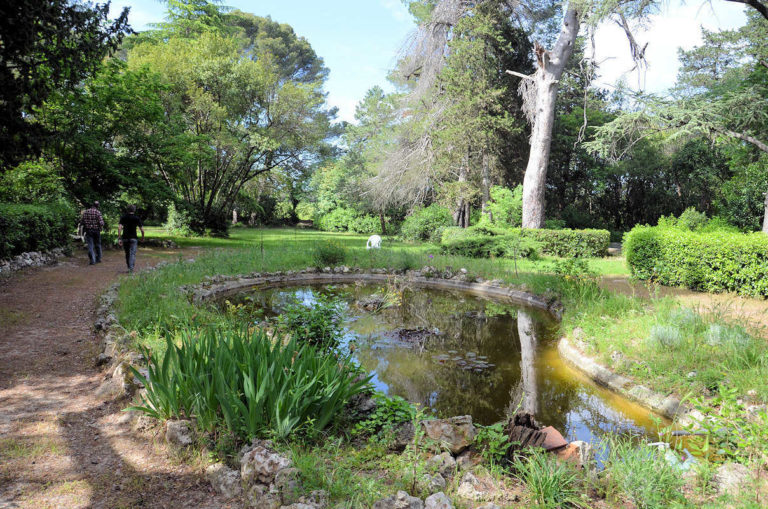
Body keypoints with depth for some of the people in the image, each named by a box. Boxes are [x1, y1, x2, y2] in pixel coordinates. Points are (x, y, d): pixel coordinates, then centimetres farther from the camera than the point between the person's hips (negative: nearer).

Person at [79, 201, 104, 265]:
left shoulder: (85, 212, 1)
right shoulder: (98, 212, -8)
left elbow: (81, 221, 0)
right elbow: (101, 223, -16)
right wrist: (101, 228, 4)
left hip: (88, 230, 1)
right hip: (96, 231, -1)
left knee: (90, 245, 0)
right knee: (98, 245, 14)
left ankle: (92, 260, -9)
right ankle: (98, 259, 21)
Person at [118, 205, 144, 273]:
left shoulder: (123, 217, 4)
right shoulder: (137, 218, -1)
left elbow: (119, 227, -7)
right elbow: (142, 229, -3)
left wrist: (119, 238, -8)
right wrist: (142, 237, 15)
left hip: (125, 238, 3)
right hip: (133, 238, -2)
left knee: (127, 254, 16)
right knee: (132, 254, -7)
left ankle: (129, 267, 26)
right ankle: (131, 268, -23)